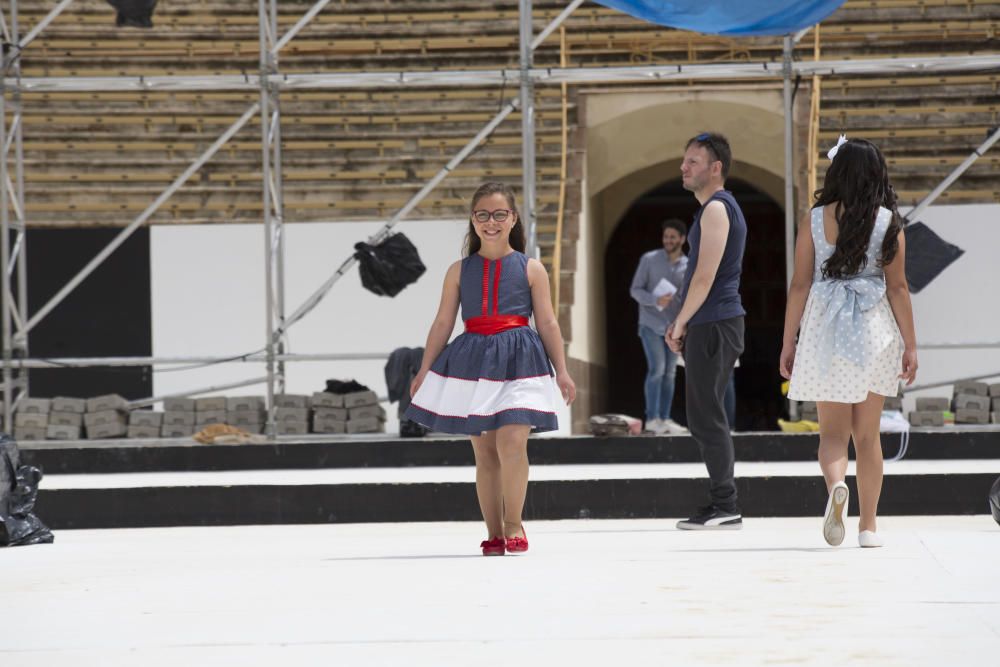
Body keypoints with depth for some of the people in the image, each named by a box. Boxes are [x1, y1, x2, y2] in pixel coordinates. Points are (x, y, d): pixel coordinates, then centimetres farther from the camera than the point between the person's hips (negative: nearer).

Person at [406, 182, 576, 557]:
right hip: (473, 360, 2)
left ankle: (513, 524, -6)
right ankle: (494, 532, 11)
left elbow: (547, 322, 6)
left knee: (511, 442, -18)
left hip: (518, 360, -2)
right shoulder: (460, 271, 9)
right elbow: (443, 322, 10)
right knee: (484, 451, 5)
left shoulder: (531, 269, 5)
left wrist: (561, 370, 2)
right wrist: (424, 370, 7)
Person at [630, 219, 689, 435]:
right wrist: (655, 301, -21)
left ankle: (664, 419, 10)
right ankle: (652, 419, -12)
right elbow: (635, 289, -4)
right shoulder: (649, 260, -4)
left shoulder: (689, 266, 4)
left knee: (670, 373, 5)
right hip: (651, 324, -4)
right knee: (657, 369, -14)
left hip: (673, 326, 4)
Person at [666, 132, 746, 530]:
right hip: (710, 324, 10)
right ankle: (722, 506, 15)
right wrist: (683, 324, 18)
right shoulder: (718, 207, 19)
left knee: (706, 418, -9)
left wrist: (681, 323, -10)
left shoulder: (716, 209, -13)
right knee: (706, 418, 12)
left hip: (713, 326, -10)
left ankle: (725, 507, -9)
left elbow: (705, 277, -18)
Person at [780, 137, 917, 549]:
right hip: (875, 330, 0)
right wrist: (910, 345, 4)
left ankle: (836, 485, -27)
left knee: (832, 432, 4)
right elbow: (898, 287, -2)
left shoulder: (815, 220, -1)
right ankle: (868, 526, 11)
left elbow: (800, 285, -1)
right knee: (867, 434, 11)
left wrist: (788, 343, 5)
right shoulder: (888, 222, -2)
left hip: (826, 330, 0)